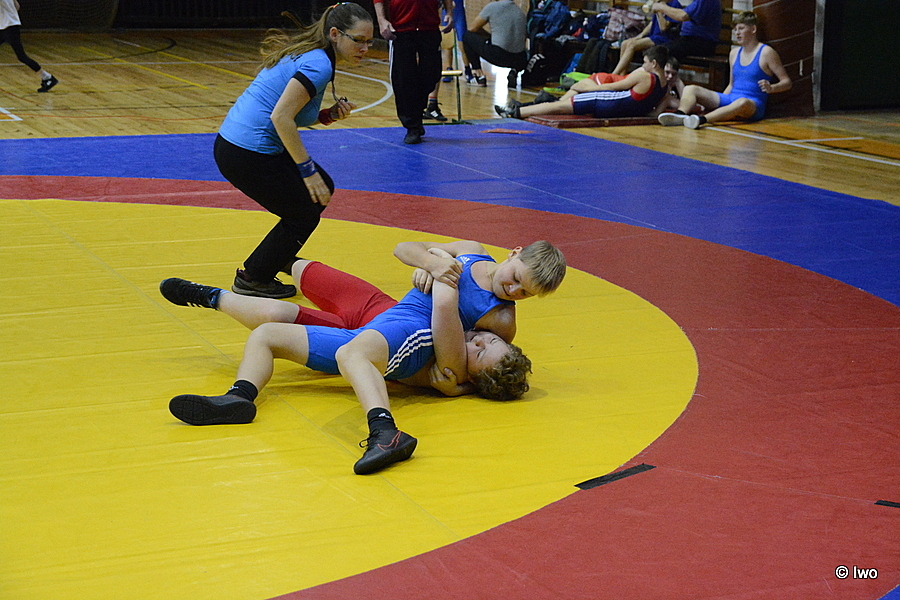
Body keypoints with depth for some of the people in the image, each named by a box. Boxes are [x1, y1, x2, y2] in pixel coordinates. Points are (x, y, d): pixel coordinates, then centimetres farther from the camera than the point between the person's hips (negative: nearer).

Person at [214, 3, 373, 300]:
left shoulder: (308, 54, 13)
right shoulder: (318, 65, -18)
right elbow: (281, 117, -25)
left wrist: (328, 115, 0)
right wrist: (308, 170, -20)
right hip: (246, 155, -10)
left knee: (323, 188, 18)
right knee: (305, 212, 5)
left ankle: (279, 258, 31)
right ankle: (253, 280, 17)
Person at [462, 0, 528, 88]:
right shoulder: (521, 13, 15)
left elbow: (472, 28, 10)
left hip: (497, 56, -5)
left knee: (467, 37, 18)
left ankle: (479, 76, 13)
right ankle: (514, 71, 8)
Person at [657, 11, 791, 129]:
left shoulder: (766, 53, 0)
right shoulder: (735, 53, 18)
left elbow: (787, 82, 0)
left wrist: (771, 88, -21)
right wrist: (709, 102, 13)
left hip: (754, 105, -7)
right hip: (729, 99, 7)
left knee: (742, 102, -44)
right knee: (690, 89, -10)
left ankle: (701, 120, -61)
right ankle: (680, 115, -42)